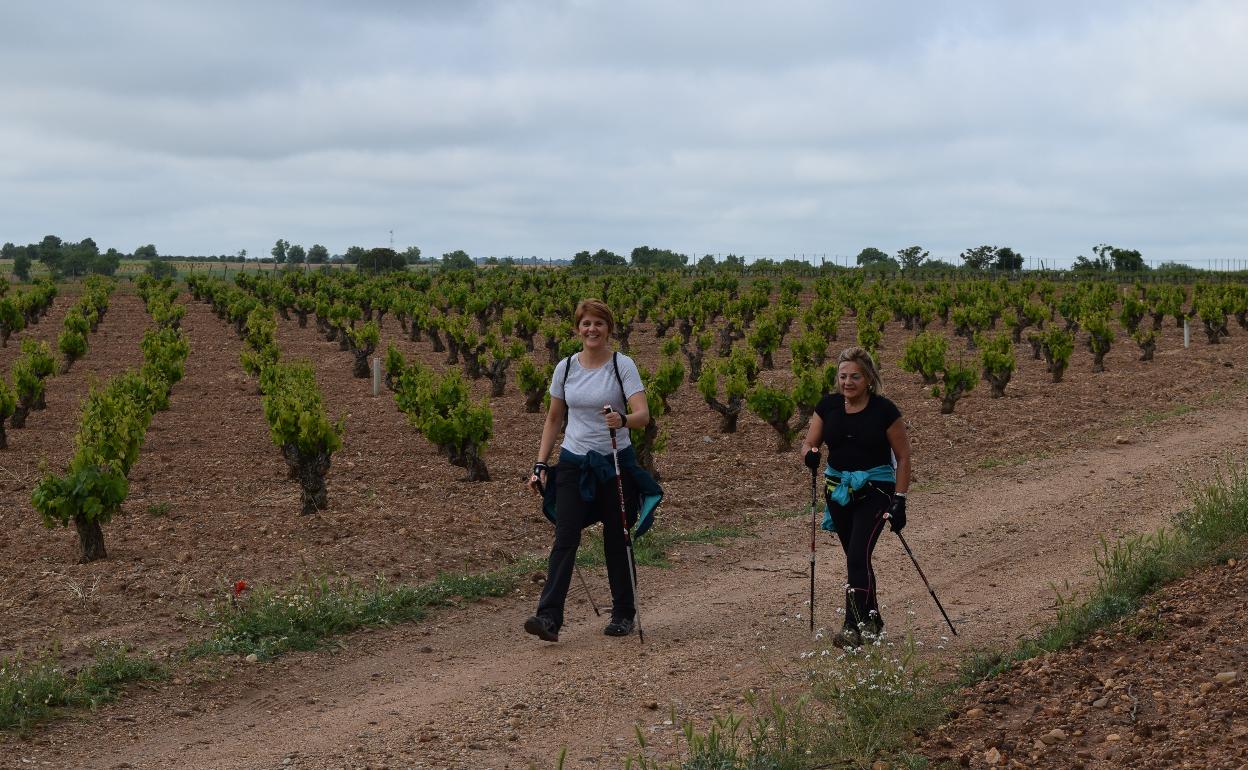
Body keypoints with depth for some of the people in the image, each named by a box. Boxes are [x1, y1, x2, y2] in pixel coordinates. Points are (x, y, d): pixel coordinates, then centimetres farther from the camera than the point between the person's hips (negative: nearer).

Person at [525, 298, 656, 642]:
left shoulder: (623, 365, -7)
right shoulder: (565, 368, 4)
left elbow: (643, 414, -17)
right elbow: (553, 419, 11)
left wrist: (623, 420, -39)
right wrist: (540, 464, 5)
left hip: (615, 463, -2)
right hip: (573, 463, 2)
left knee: (616, 541, 7)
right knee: (565, 538, -8)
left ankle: (623, 614, 22)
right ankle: (549, 617, -14)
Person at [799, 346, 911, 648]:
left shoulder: (884, 410, -10)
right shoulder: (828, 405, 0)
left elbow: (903, 456, -4)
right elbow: (808, 444, 4)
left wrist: (899, 500, -9)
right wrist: (810, 454, -20)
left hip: (875, 489, -5)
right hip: (838, 489, 5)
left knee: (858, 555, -17)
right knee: (855, 558, 13)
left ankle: (853, 627, -16)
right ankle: (872, 620, 29)